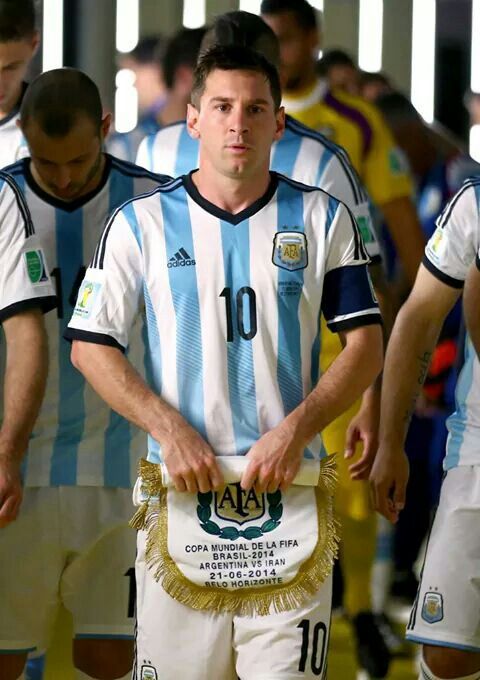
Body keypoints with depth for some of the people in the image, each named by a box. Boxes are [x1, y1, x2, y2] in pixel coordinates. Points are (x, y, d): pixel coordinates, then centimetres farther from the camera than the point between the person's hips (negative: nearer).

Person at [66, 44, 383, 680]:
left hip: (289, 483, 0)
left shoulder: (322, 218, 8)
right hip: (180, 483, 0)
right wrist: (170, 430, -8)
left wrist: (294, 431, -9)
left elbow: (365, 345, 6)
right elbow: (91, 346, 4)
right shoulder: (142, 222, 7)